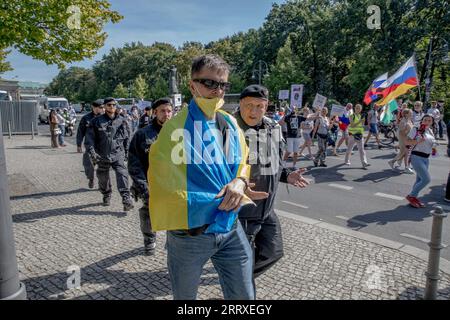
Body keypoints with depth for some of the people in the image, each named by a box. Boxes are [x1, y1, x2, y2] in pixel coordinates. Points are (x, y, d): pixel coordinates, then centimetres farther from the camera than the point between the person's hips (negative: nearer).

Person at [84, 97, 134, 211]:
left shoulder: (122, 121, 5)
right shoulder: (97, 121, 2)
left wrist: (126, 152, 12)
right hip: (102, 155, 1)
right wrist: (92, 152, -10)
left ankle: (126, 199, -19)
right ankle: (106, 196, 37)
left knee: (122, 175, -17)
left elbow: (127, 138, 13)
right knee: (103, 178, 14)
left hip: (118, 154, -1)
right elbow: (89, 138, 1)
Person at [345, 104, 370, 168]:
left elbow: (361, 126, 17)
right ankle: (347, 161, 25)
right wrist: (359, 122, -25)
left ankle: (364, 163, -10)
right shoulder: (352, 116, -5)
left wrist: (362, 134, 8)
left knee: (361, 149, -4)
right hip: (352, 134, -4)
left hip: (359, 134, 4)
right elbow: (352, 125, -16)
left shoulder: (361, 116, 11)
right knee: (350, 148, 8)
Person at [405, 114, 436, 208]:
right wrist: (418, 141, -26)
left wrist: (433, 149, 9)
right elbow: (407, 142, -12)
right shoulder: (416, 129, -9)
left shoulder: (430, 131, 12)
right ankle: (411, 196, 0)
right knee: (426, 179, -13)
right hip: (416, 157, -8)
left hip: (426, 159, 8)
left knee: (419, 180, 12)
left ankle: (414, 197, 24)